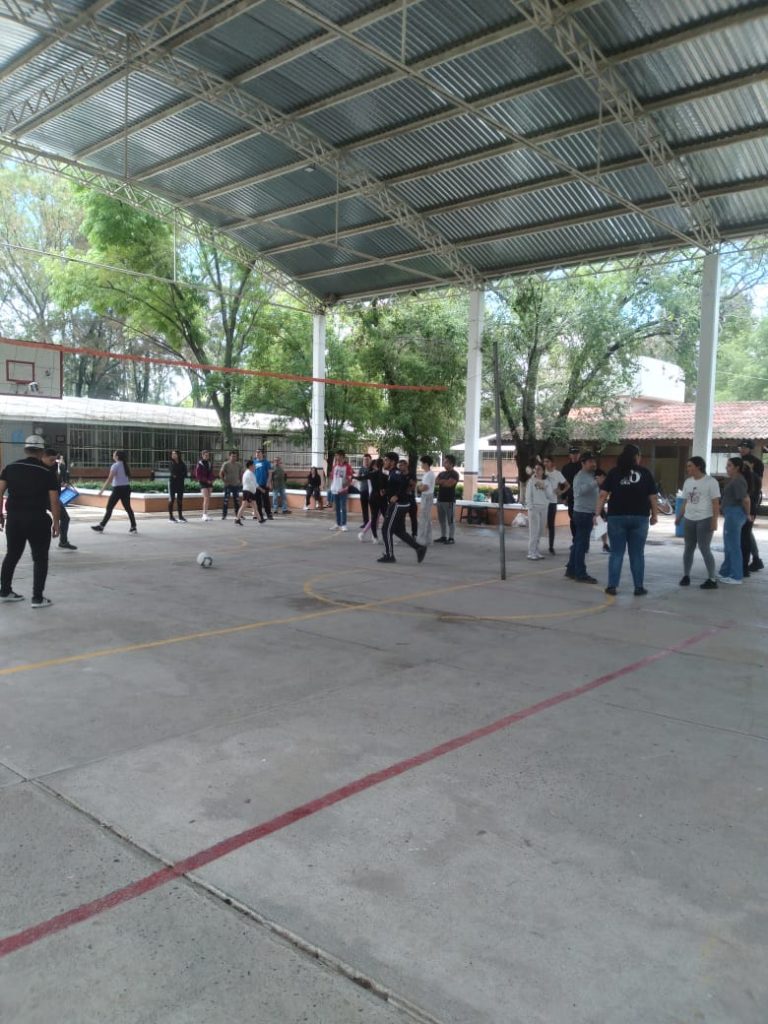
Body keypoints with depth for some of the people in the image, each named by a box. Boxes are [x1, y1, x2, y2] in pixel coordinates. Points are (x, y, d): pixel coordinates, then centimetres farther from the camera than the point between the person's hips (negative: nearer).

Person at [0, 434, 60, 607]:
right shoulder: (47, 472, -5)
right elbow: (54, 500, -8)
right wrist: (56, 522, -1)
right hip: (37, 519, -4)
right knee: (40, 558, 4)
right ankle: (38, 598, 4)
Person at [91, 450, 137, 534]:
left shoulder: (115, 466, -11)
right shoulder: (126, 466, 10)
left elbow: (110, 479, -17)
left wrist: (102, 490, -15)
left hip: (118, 489, -7)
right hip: (126, 488, 7)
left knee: (109, 508, 0)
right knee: (128, 508, 9)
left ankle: (101, 527, 5)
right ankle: (133, 527, 5)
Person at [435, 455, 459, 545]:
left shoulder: (454, 474, -6)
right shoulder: (441, 473, 16)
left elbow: (449, 484, -19)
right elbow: (436, 481, 4)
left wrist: (441, 481, -4)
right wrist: (445, 481, -10)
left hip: (449, 500, -8)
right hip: (440, 499, 8)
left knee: (450, 520, -2)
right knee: (441, 520, 11)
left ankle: (451, 538, 1)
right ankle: (443, 537, 18)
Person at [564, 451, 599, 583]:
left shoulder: (590, 475, 18)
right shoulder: (581, 476, -14)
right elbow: (579, 490, -35)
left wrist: (594, 514, 25)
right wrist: (595, 483, -43)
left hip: (586, 513, 10)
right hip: (583, 513, -10)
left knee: (578, 543, 14)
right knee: (582, 544, -9)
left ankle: (571, 570, 20)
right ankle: (580, 574, -8)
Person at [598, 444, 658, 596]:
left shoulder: (614, 472, 2)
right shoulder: (645, 473, 3)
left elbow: (603, 495, -5)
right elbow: (652, 497, 4)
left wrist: (597, 513, -2)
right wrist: (654, 515, 14)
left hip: (617, 517, 0)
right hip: (640, 517, 0)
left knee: (616, 553, 7)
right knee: (637, 554, 8)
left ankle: (612, 586, 6)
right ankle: (639, 587, 11)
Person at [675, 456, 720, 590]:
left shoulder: (710, 481, -6)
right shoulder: (688, 482, 12)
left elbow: (716, 503, -8)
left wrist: (714, 520, -14)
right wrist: (679, 517, 10)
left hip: (705, 520, -6)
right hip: (689, 519, 6)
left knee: (704, 549, -7)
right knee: (689, 548, 10)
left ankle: (712, 579, 0)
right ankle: (686, 576, 20)